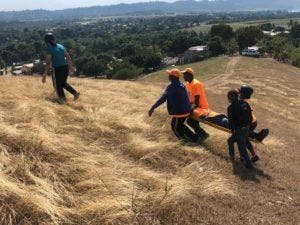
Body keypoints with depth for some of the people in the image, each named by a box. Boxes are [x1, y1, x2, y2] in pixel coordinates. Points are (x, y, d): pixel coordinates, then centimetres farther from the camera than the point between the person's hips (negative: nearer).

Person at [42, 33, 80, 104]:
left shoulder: (49, 50, -15)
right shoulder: (61, 46, 4)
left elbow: (48, 64, -18)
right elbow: (68, 57, 11)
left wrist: (45, 76, -15)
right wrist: (71, 66, 25)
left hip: (58, 70, -6)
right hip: (66, 68, 6)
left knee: (58, 85, 18)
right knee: (63, 83, 27)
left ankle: (63, 99, 28)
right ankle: (75, 93, 16)